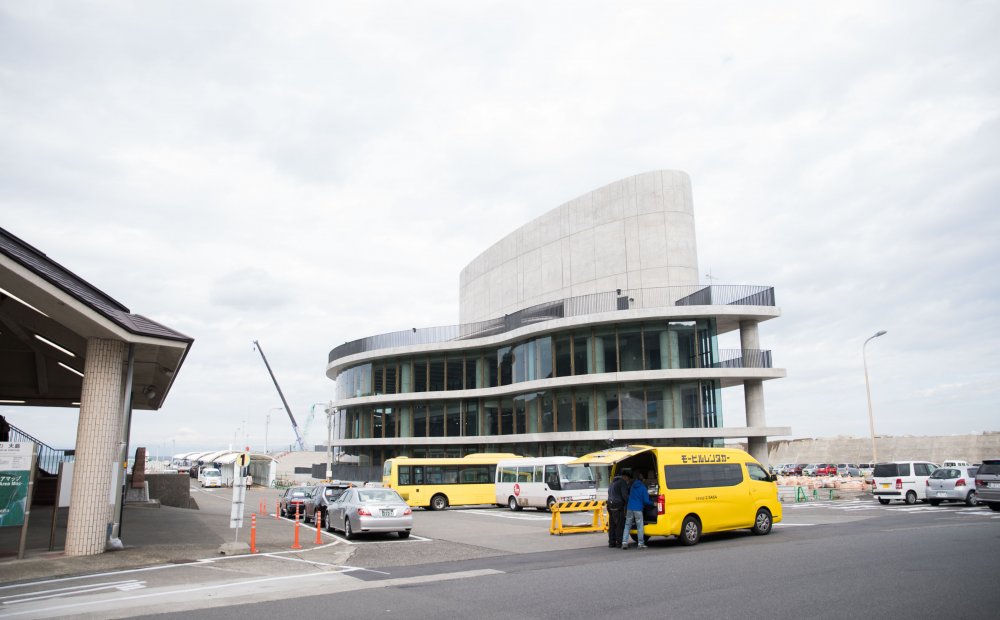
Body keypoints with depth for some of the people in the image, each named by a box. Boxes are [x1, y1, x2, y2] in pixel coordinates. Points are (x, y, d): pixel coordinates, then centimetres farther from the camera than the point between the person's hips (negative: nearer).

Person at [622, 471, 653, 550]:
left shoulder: (632, 485, 9)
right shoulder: (643, 487, -7)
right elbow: (646, 501, -7)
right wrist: (652, 503, 10)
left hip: (629, 508, 5)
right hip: (638, 509, -5)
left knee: (627, 526, 8)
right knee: (640, 527, 2)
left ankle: (624, 542, 0)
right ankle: (641, 544, 4)